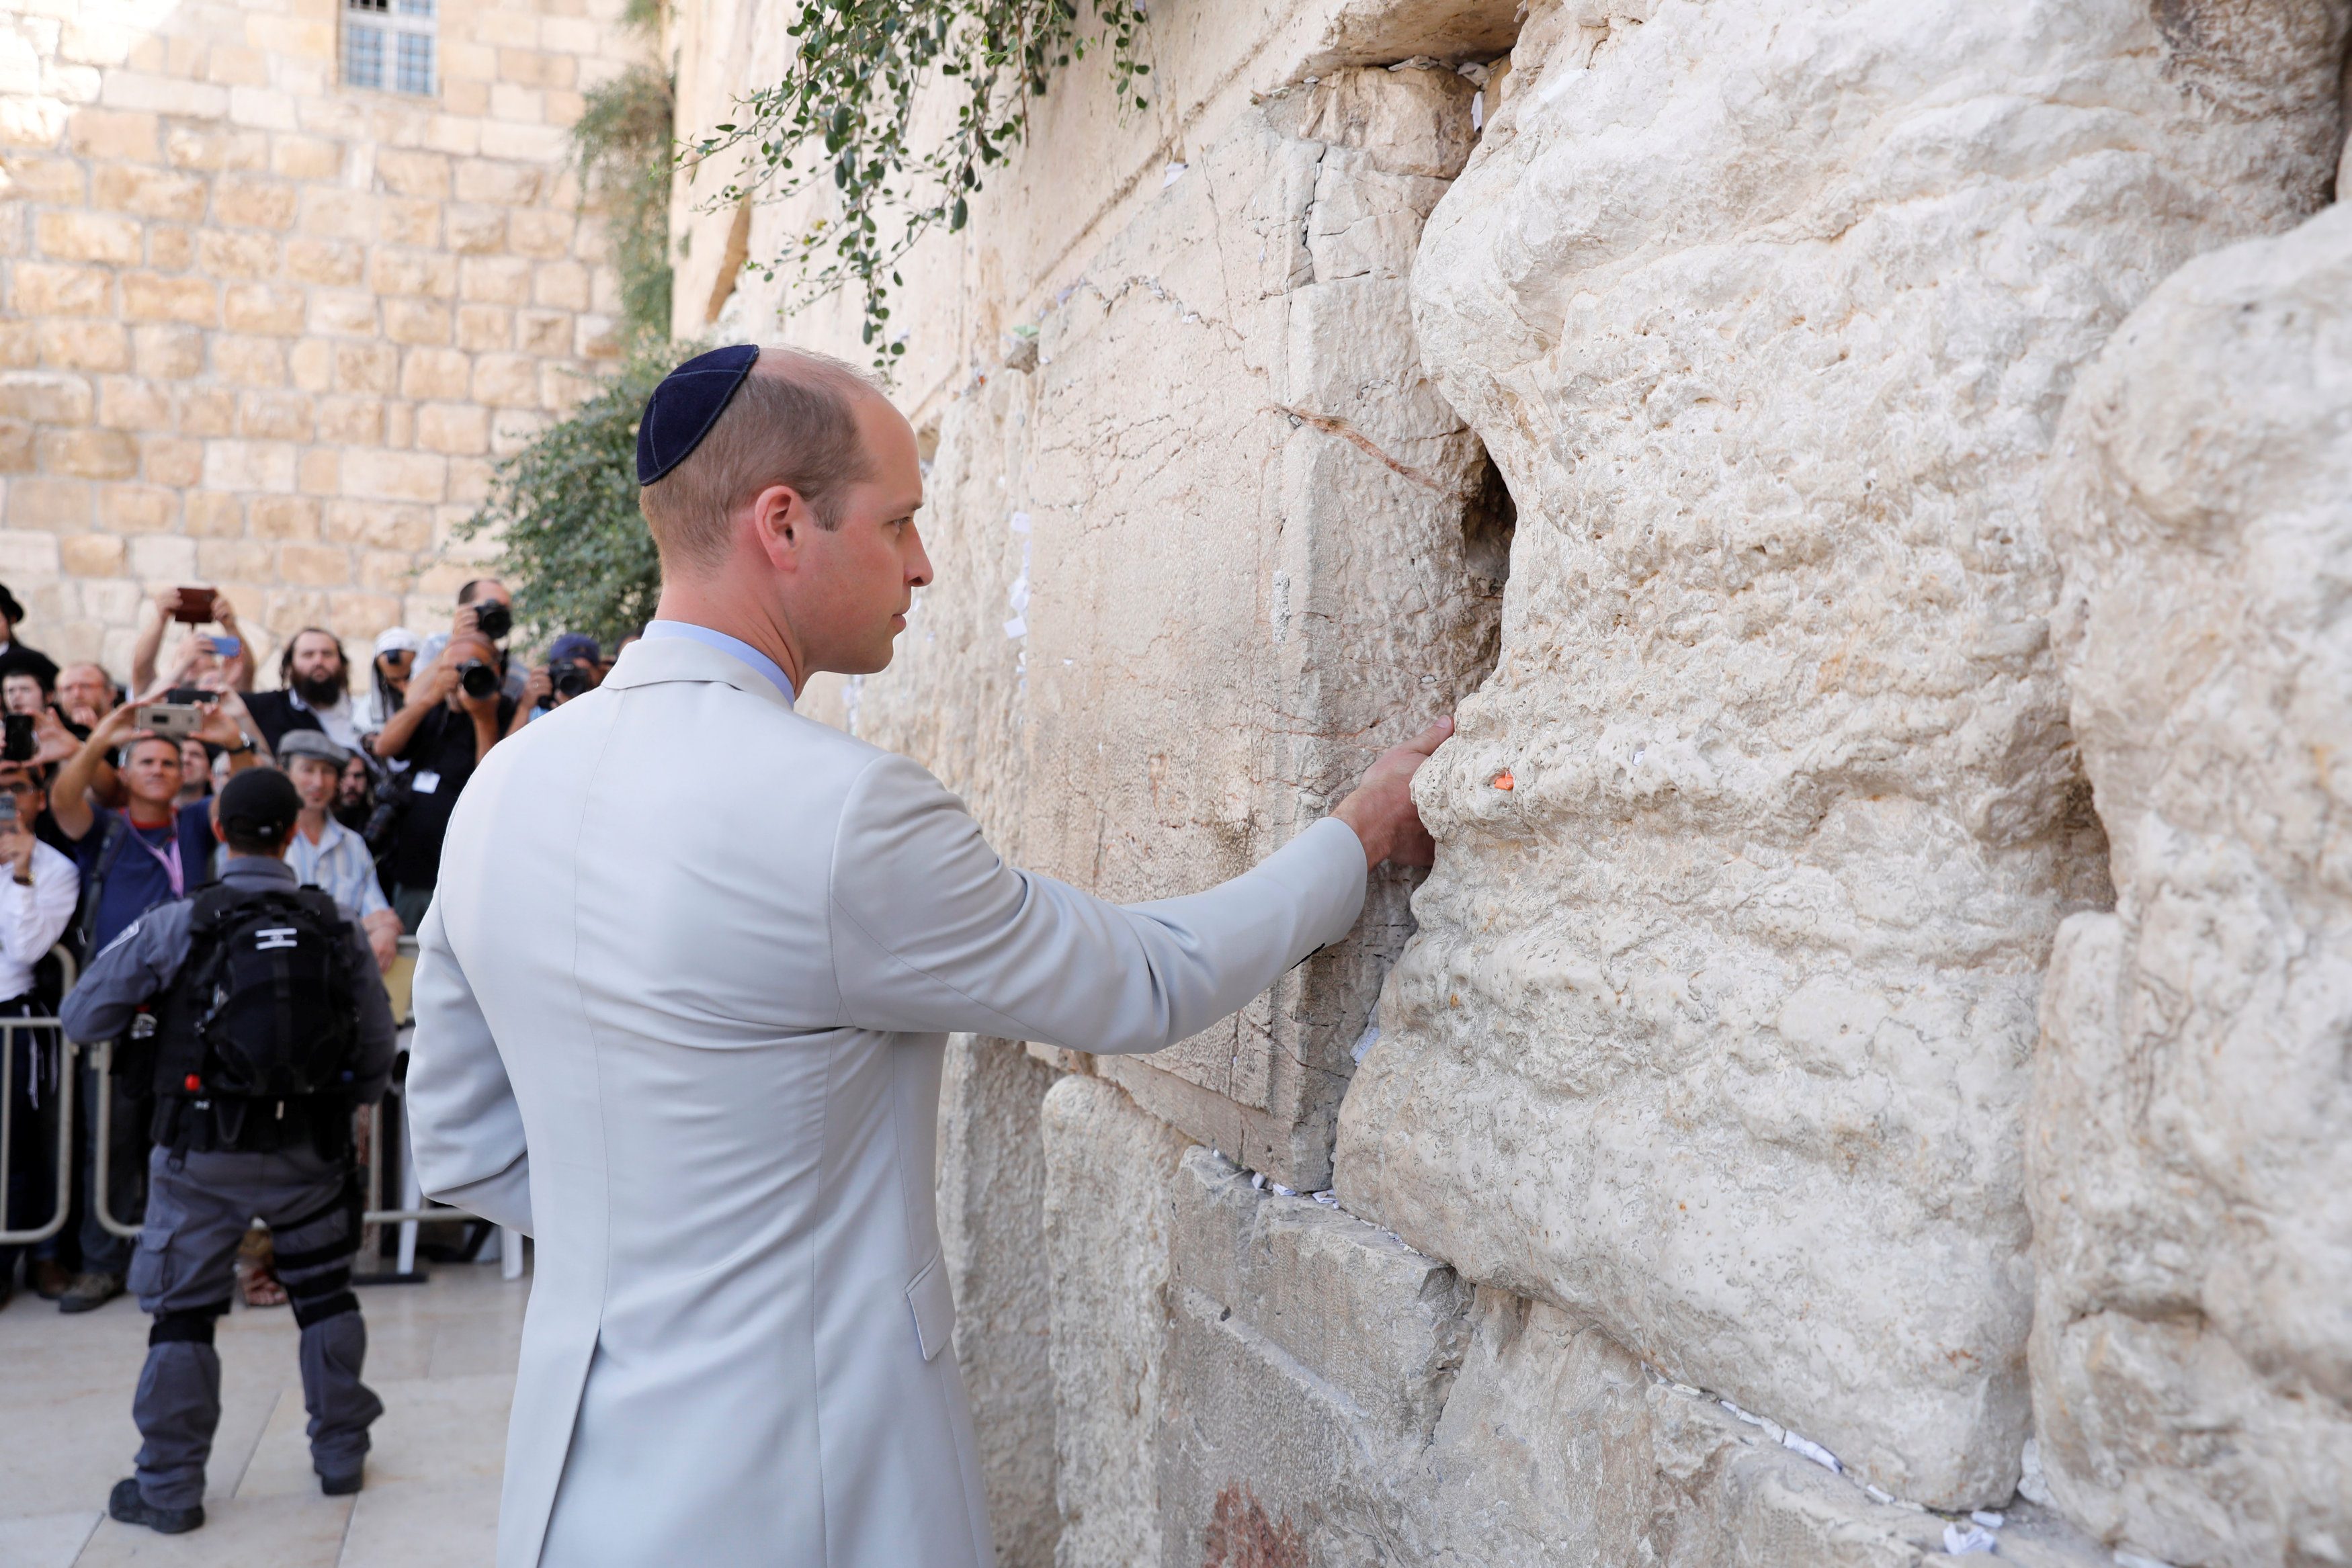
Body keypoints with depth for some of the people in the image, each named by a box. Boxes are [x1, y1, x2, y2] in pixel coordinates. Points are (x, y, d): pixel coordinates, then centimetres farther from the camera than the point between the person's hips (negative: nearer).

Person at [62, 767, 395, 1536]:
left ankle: (169, 1487, 19)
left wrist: (146, 1004, 14)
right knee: (325, 1293, 17)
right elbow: (377, 1049, 1)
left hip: (203, 1153, -2)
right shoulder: (337, 929, -4)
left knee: (183, 1313, 10)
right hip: (309, 1149, 2)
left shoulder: (174, 926, -11)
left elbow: (81, 1018, -5)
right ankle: (340, 1452, 27)